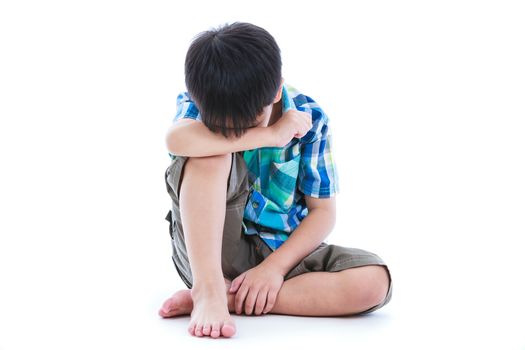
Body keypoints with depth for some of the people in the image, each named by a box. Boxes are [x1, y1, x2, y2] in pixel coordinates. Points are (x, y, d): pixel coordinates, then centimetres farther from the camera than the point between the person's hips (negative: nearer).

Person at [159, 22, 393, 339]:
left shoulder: (307, 118, -8)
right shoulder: (197, 104, -9)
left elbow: (323, 211, -6)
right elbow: (176, 139, -35)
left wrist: (274, 266, -21)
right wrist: (271, 136, -30)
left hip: (282, 252, 2)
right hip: (213, 251, -2)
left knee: (374, 280, -27)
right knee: (211, 152, -28)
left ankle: (229, 297, -26)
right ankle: (208, 290, -32)